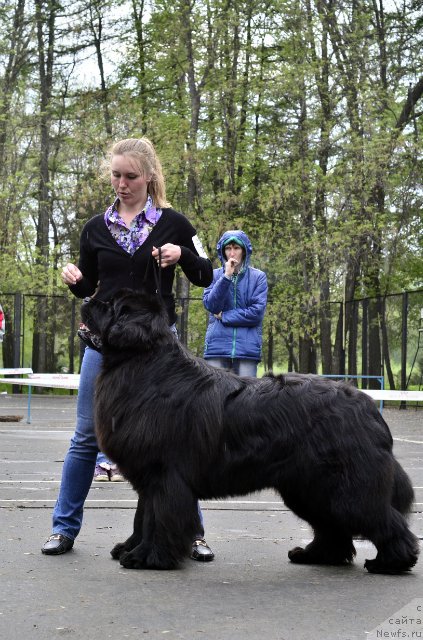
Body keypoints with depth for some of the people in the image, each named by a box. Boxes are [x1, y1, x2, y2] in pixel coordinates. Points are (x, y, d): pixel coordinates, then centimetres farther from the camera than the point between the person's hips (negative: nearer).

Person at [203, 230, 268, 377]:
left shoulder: (258, 277, 5)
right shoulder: (215, 275, 10)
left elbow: (257, 312, -4)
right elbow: (210, 305, -4)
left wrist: (224, 316, -3)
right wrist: (226, 276, -11)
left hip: (247, 347, -1)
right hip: (217, 346, 1)